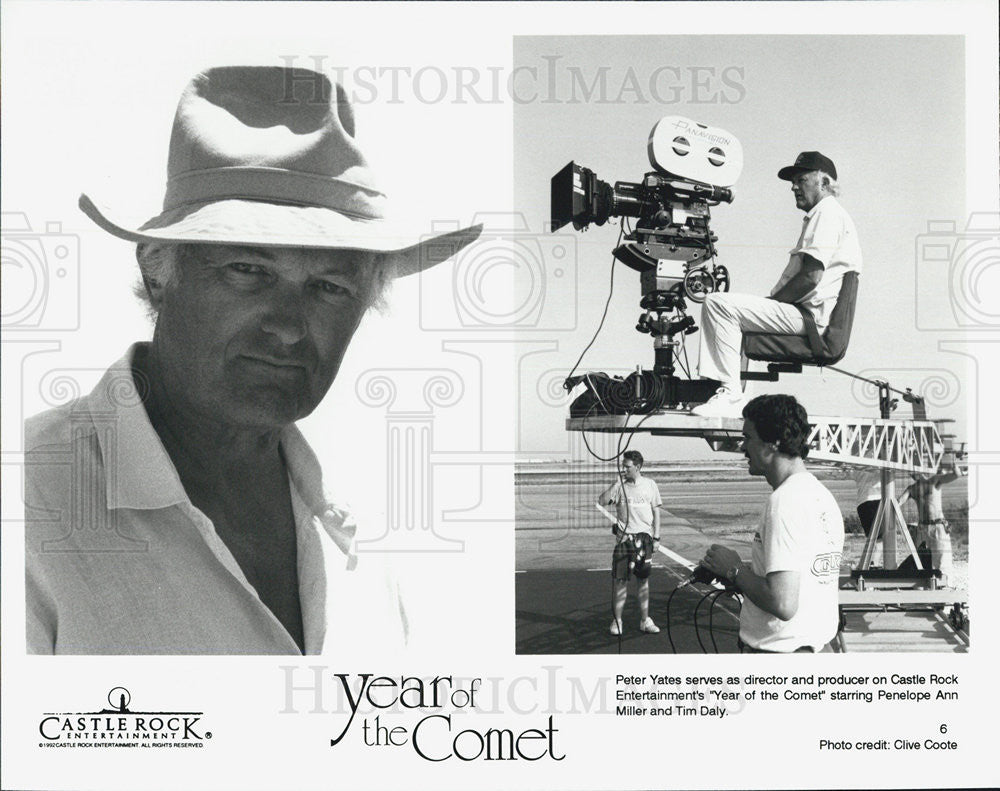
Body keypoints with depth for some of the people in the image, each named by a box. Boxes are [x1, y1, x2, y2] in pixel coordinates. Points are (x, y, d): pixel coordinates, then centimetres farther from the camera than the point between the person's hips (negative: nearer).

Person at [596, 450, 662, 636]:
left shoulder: (650, 485, 4)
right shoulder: (620, 486, 1)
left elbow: (656, 512, 8)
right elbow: (601, 501, -10)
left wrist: (656, 537, 3)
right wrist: (616, 484, -14)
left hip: (644, 537, 1)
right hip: (624, 537, -1)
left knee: (643, 579, 7)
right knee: (621, 579, -1)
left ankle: (644, 620, 16)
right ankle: (617, 620, 6)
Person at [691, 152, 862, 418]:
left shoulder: (827, 213, -7)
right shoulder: (822, 215, 27)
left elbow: (811, 277, -19)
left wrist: (770, 301, -11)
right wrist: (770, 302, 11)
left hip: (809, 316, -11)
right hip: (804, 316, 11)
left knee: (718, 303, -21)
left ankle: (731, 395, -24)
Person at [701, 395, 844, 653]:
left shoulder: (785, 500, -18)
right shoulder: (823, 496, 11)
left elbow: (783, 604, -25)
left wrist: (734, 570, -10)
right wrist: (749, 570, 11)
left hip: (782, 651, -9)